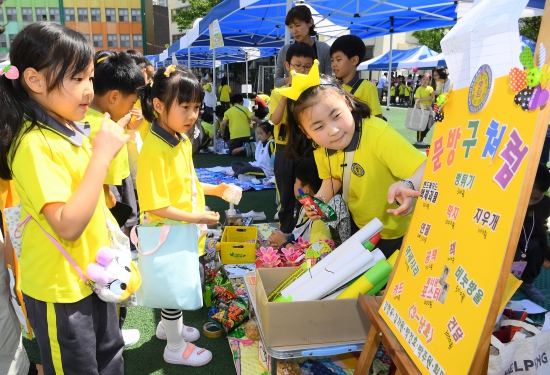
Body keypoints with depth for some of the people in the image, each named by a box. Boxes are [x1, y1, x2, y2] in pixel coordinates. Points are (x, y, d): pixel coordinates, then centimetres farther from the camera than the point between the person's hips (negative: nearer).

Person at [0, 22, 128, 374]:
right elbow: (67, 226, -31)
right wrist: (102, 154, -30)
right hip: (61, 287, -8)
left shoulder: (72, 131, 5)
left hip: (93, 274, 8)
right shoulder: (35, 144, -24)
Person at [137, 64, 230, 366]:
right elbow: (154, 206, -26)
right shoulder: (153, 150, -26)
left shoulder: (182, 141, 2)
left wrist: (214, 189, 5)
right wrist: (195, 217, -25)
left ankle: (168, 325, 50)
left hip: (185, 235, 8)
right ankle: (175, 347, 32)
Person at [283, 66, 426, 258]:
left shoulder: (378, 134, -35)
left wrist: (409, 186, -62)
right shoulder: (320, 147, -13)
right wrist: (320, 200, -13)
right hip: (358, 226, 5)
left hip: (395, 234, -5)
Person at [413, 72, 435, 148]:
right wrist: (427, 98, -21)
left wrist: (432, 99, -11)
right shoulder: (419, 89, -8)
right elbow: (416, 99, -18)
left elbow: (432, 100, 12)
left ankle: (421, 140, 21)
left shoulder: (431, 88, 8)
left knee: (428, 126, 9)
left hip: (428, 109, 6)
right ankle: (419, 141, 7)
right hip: (421, 109, -6)